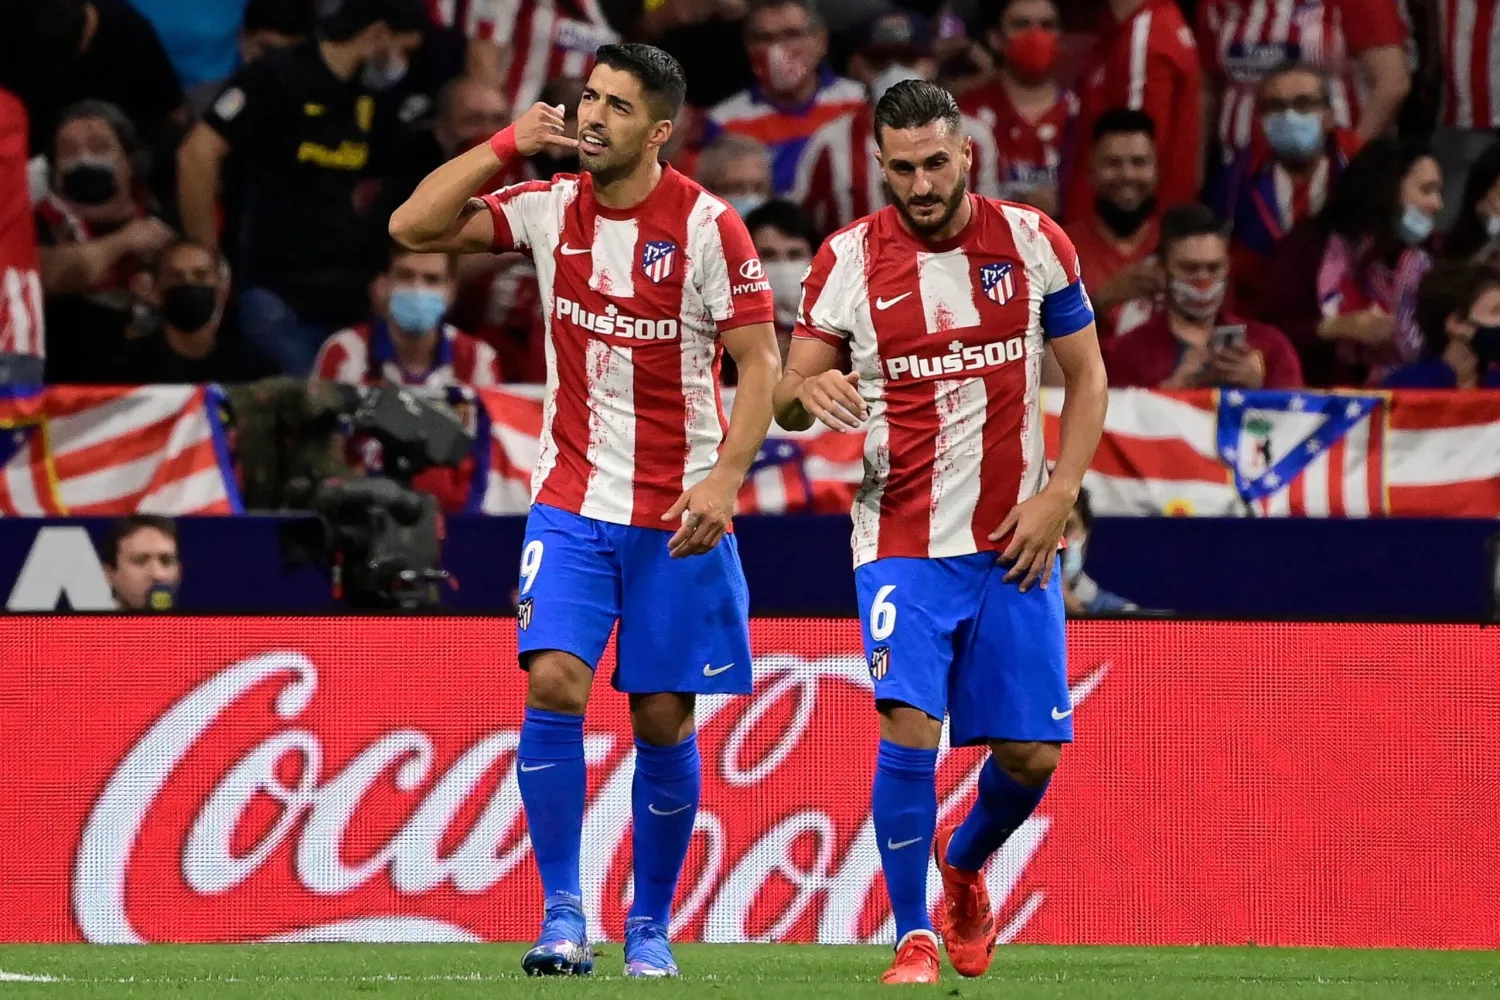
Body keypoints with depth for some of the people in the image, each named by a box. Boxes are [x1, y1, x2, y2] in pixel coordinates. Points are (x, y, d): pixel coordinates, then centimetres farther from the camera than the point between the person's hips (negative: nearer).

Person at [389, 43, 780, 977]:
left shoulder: (708, 227, -10)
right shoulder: (551, 209, 1)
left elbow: (761, 359, -8)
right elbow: (414, 227, -2)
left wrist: (724, 479, -19)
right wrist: (506, 145, -11)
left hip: (676, 513, -2)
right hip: (571, 503, 2)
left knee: (663, 720, 3)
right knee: (554, 684, -15)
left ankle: (651, 926, 18)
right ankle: (564, 917, -10)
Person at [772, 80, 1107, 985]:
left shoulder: (1031, 241, 0)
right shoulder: (849, 258, -2)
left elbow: (1087, 376, 7)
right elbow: (787, 397, 0)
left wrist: (1058, 495, -4)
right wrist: (808, 392, -25)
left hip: (1014, 540, 2)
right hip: (901, 539, -2)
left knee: (1032, 754, 2)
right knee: (910, 726, -19)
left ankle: (964, 865, 34)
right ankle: (914, 937, -7)